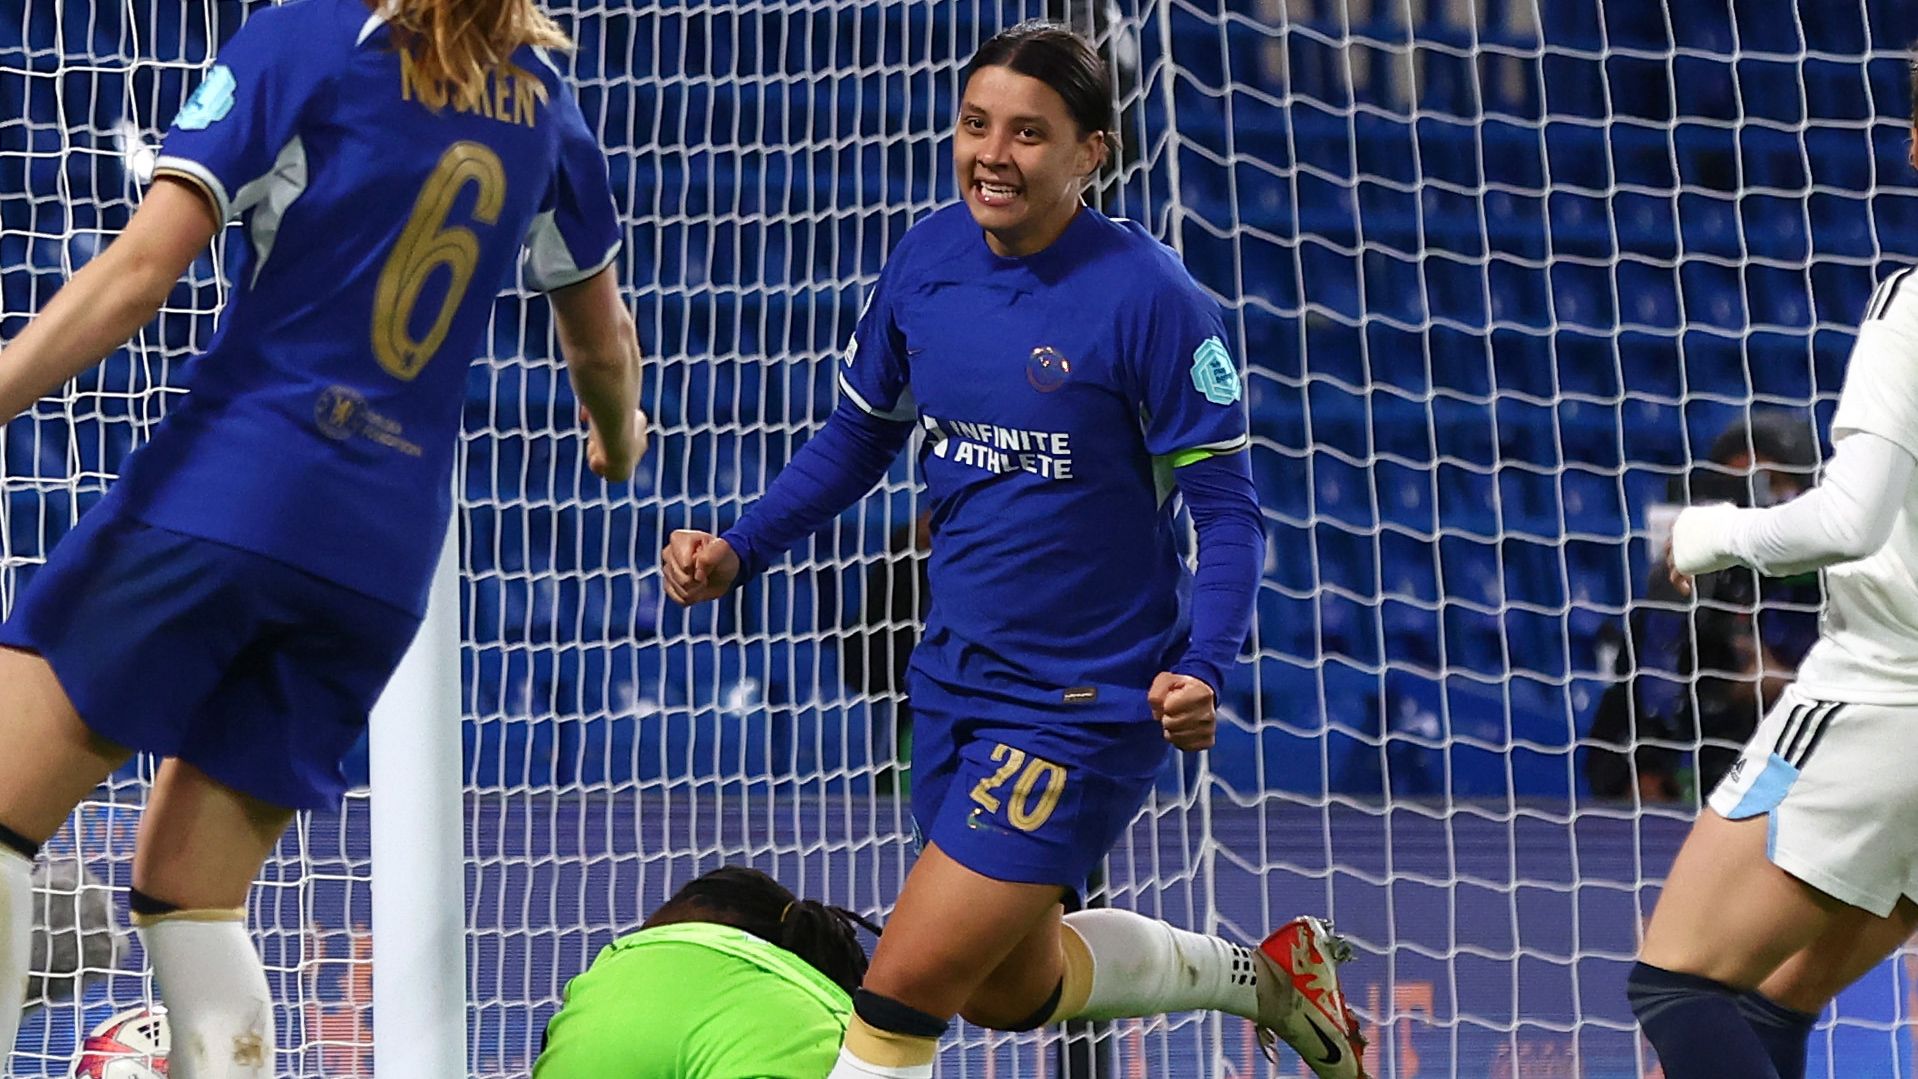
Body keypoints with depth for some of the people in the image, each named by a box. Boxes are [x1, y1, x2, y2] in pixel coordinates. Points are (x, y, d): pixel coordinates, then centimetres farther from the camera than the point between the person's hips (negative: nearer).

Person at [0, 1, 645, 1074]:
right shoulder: (539, 92, 15)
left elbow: (140, 270, -12)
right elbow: (603, 342, 28)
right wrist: (620, 436, 49)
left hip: (228, 492, -6)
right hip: (388, 550, 6)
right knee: (192, 894, 12)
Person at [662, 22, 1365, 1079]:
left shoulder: (1149, 298, -19)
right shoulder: (926, 260, -2)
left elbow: (1227, 511, -14)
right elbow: (861, 433, 14)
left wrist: (1201, 672, -30)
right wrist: (738, 551, 0)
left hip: (1089, 704, -7)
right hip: (955, 677, 7)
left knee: (906, 986, -14)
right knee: (1010, 988, 23)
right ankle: (1264, 973, 45)